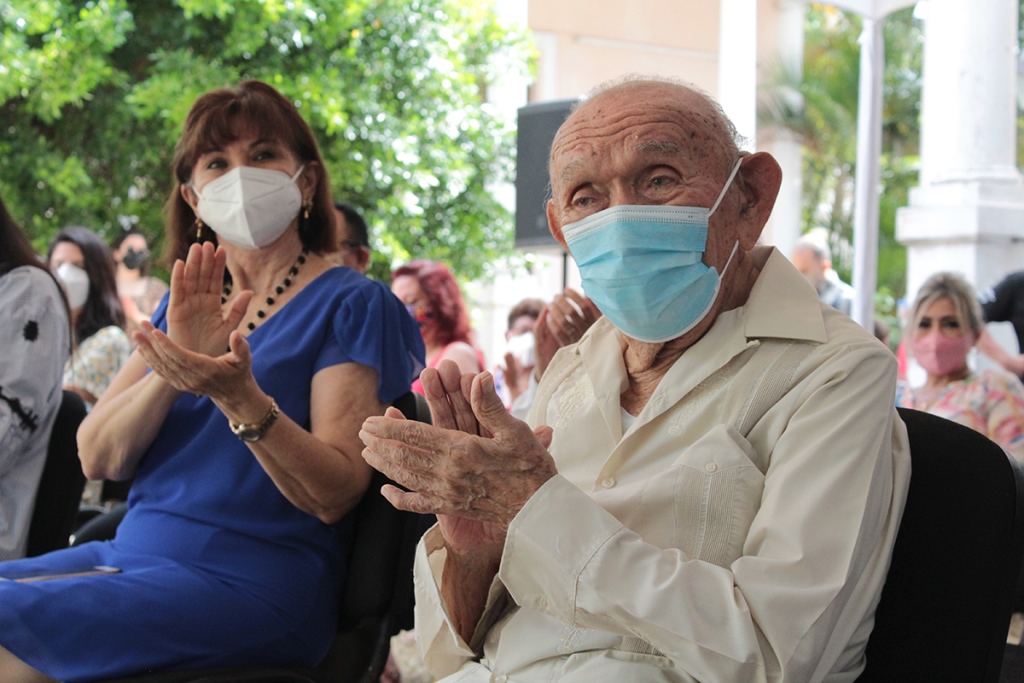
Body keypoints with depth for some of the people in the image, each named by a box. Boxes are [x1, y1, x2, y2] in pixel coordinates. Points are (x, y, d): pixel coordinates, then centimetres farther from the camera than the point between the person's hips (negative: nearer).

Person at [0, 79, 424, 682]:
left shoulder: (352, 305, -2)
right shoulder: (187, 307, 16)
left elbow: (334, 494, -12)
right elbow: (97, 459, 4)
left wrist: (241, 399, -28)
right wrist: (174, 369, -13)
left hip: (252, 581, -7)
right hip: (135, 554, 7)